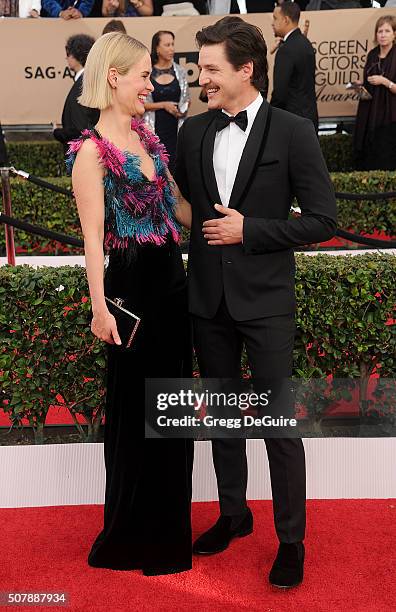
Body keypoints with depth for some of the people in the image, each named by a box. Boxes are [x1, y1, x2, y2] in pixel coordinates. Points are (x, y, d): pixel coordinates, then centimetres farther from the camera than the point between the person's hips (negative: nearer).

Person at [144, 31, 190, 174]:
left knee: (174, 165, -1)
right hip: (155, 127, -2)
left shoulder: (180, 71, 7)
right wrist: (164, 105, -10)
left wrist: (183, 110, -4)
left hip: (176, 127, 2)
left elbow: (186, 98, 17)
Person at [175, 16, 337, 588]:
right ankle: (233, 514, 36)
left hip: (265, 299, -4)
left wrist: (249, 231, -13)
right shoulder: (192, 132, 5)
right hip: (208, 298, 5)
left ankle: (291, 540, 20)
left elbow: (322, 219, -9)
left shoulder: (293, 132, -8)